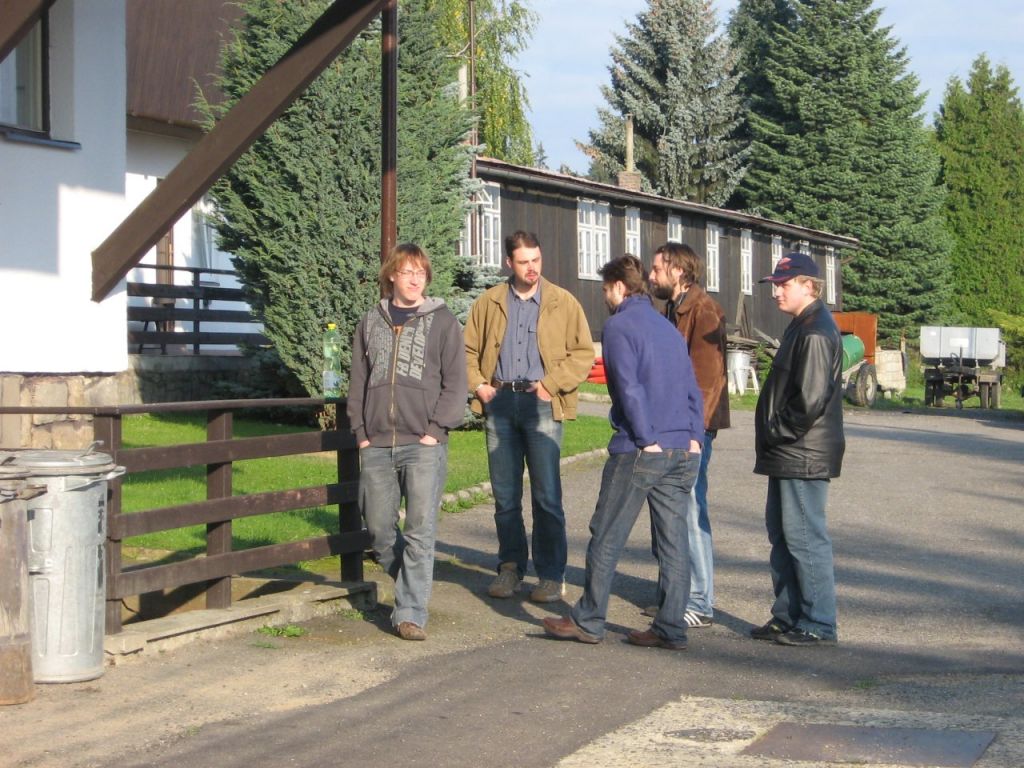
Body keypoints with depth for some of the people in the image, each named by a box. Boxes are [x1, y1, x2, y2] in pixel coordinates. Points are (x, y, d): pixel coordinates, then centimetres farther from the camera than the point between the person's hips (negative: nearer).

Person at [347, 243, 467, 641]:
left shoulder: (442, 321, 4)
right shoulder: (371, 322, 14)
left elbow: (455, 382, 1)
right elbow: (358, 381, 15)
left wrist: (436, 429, -8)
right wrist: (361, 431, 5)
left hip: (423, 445, -4)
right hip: (376, 445, 4)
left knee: (421, 530, -9)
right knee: (379, 529, 7)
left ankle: (411, 613, -6)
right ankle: (413, 588, 29)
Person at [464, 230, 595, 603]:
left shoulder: (563, 303, 4)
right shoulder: (488, 303, 11)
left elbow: (583, 353, 0)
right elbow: (469, 350, 17)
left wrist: (551, 384, -9)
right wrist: (476, 384, 1)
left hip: (541, 404, -3)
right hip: (499, 403, 3)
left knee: (546, 496, -3)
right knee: (504, 494, 8)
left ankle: (551, 575, 5)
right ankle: (511, 567, 19)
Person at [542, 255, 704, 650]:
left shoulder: (619, 326, -6)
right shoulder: (668, 328, 18)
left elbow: (629, 388, -16)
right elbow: (692, 388, 15)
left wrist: (648, 440, -13)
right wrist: (693, 437, 9)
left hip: (639, 451, -7)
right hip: (682, 452, 7)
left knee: (606, 537, 4)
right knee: (673, 540, 7)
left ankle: (588, 620, 11)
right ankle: (670, 628, 9)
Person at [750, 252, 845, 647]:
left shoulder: (815, 333, -17)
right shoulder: (802, 326, 16)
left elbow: (811, 399, -23)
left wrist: (778, 432, -13)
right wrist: (772, 437, 15)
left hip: (804, 457, -11)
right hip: (788, 453, 11)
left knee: (805, 538, -5)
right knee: (781, 534, 16)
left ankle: (818, 625, 1)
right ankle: (787, 616, 24)